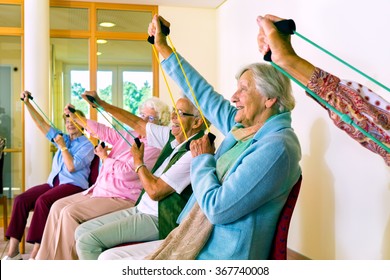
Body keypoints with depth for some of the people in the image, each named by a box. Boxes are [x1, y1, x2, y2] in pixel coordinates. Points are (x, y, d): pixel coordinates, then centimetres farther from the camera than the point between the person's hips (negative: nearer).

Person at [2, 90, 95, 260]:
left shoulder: (87, 146, 1)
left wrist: (62, 146, -6)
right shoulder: (62, 138, 20)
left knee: (42, 201, -34)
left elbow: (71, 167, -11)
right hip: (54, 182, 6)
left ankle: (35, 254, -30)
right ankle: (13, 252, -18)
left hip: (73, 185, -6)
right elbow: (41, 124, 17)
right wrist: (27, 103, 12)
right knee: (20, 199, -18)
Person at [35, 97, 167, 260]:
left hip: (121, 199, -9)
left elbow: (127, 172, -21)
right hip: (99, 191, 9)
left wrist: (104, 157, -6)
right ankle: (46, 258, 8)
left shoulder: (154, 147, -14)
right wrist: (75, 117, 5)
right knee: (58, 206, 3)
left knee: (70, 213, -20)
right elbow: (104, 132, 10)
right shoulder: (128, 136, 13)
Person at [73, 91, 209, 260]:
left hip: (158, 220, -9)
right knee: (82, 231, 9)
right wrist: (102, 104, 14)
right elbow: (138, 124, 14)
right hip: (141, 210, 9)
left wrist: (138, 163, -6)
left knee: (87, 242, -17)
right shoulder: (173, 137, 4)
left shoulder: (194, 153, -22)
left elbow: (155, 191, -22)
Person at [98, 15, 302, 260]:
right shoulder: (242, 128, 6)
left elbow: (217, 208, -24)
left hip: (221, 255, -9)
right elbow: (203, 94, 15)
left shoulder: (276, 147, -21)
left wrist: (202, 158, -7)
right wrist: (163, 47, 20)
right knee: (109, 257, 6)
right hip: (194, 241, 9)